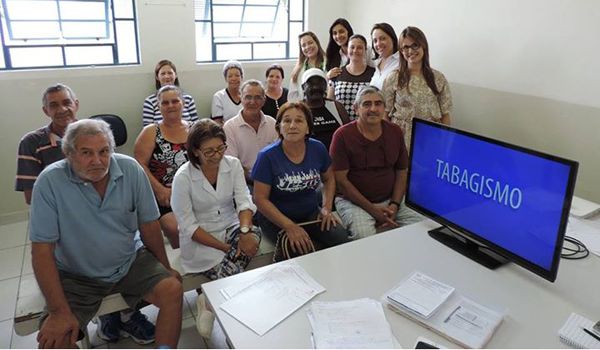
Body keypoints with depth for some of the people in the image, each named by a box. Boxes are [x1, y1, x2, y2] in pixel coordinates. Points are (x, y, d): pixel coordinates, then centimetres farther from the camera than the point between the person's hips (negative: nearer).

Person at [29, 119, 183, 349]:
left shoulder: (131, 169, -12)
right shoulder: (49, 181, -18)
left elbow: (148, 224, -2)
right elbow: (42, 250, -16)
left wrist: (165, 268, 5)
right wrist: (60, 311, -19)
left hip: (131, 261, 2)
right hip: (76, 276, -1)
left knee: (173, 290, -17)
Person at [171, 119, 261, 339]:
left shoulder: (233, 165, -3)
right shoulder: (183, 177, -14)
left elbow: (244, 201, -10)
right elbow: (188, 226, -14)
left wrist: (245, 231, -31)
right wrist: (224, 247, -21)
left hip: (230, 228, 5)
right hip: (199, 241, -5)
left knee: (254, 233, -29)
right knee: (239, 278, -28)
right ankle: (211, 300, 1)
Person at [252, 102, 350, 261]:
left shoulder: (318, 149, -2)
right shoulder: (267, 156, -14)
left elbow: (329, 179, 15)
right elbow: (260, 199, -14)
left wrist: (326, 208, 0)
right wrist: (289, 226, -22)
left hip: (311, 213, 4)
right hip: (275, 218, -4)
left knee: (341, 239, -19)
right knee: (302, 249, -30)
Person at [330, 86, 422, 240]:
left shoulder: (395, 132, 6)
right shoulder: (343, 135, -8)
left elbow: (402, 173, 10)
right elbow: (340, 179, -11)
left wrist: (394, 205, -7)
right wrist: (372, 209, -14)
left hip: (389, 200, 5)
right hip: (353, 201, -4)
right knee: (364, 235, -32)